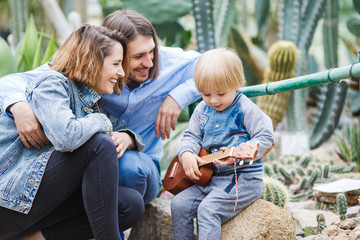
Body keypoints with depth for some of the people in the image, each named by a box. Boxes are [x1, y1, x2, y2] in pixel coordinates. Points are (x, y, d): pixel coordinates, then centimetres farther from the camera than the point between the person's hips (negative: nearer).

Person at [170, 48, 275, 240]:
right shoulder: (202, 110, 9)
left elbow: (265, 137, -13)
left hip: (243, 179, -7)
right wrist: (186, 154, -10)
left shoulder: (245, 109, -10)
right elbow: (192, 136, 14)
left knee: (208, 208, -25)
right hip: (210, 178, 7)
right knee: (179, 204, -3)